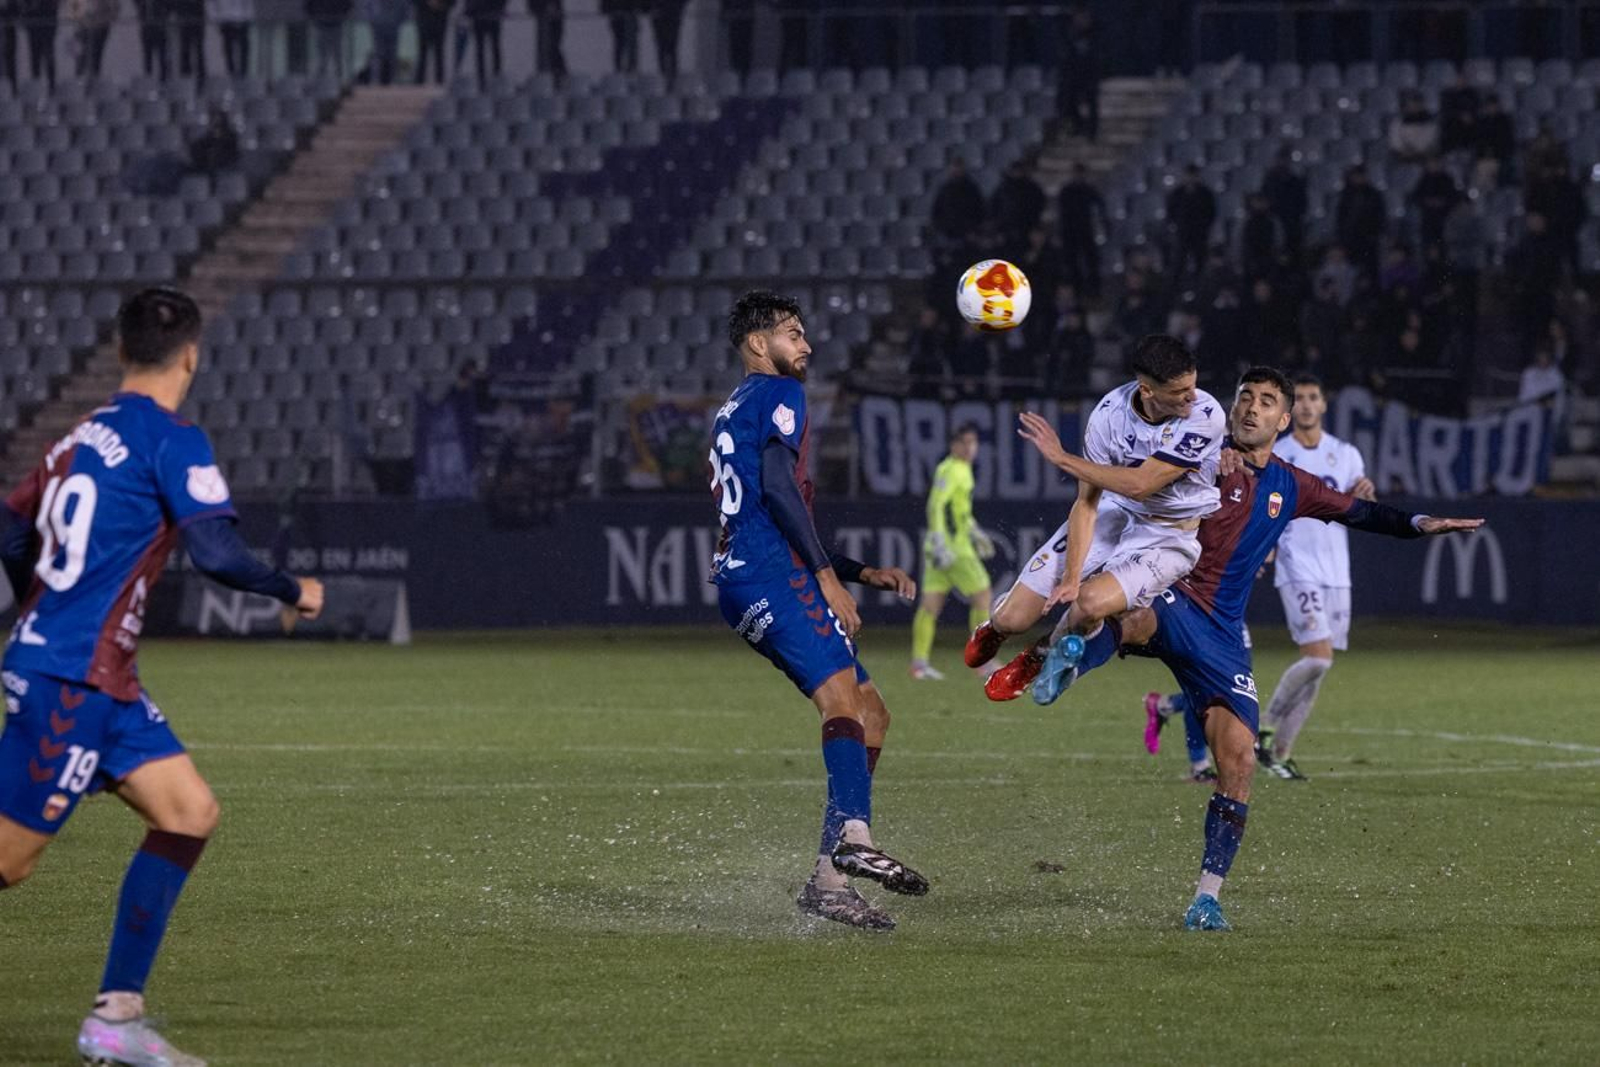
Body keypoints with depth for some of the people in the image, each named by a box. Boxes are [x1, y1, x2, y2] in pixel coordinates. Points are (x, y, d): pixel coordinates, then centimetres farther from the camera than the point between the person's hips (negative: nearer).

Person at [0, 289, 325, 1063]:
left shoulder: (85, 435, 14)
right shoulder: (173, 441, -11)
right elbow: (215, 552, -20)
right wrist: (292, 591, -3)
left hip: (104, 681, 9)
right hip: (72, 680, -9)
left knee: (189, 811, 5)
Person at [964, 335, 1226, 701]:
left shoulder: (1205, 416, -26)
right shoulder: (1110, 413, -18)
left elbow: (1140, 485, -28)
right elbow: (1086, 502, -11)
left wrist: (1063, 458, -22)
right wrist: (1070, 577, -19)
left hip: (1171, 537, -3)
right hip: (1113, 516, 3)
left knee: (1093, 601, -31)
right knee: (1012, 618, -3)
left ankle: (1043, 659, 5)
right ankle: (998, 627, 39)